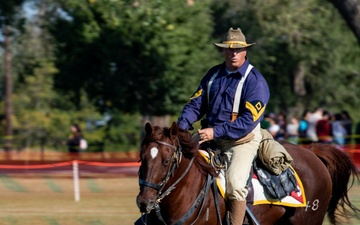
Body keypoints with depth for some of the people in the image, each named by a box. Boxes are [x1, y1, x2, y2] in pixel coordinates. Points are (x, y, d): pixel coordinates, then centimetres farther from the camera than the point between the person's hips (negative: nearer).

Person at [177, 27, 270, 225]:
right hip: (212, 137, 6)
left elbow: (248, 120, -19)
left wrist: (216, 132, -25)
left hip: (243, 139, -6)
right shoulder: (213, 75, 8)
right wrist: (182, 125, -11)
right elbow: (196, 104, 9)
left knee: (234, 183, -27)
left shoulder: (255, 81, -12)